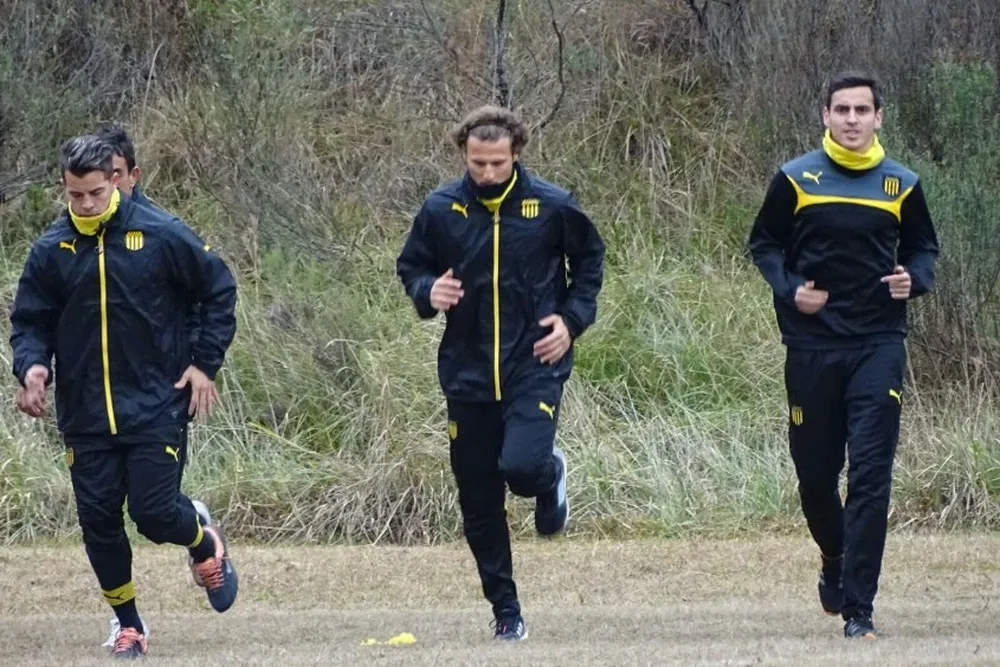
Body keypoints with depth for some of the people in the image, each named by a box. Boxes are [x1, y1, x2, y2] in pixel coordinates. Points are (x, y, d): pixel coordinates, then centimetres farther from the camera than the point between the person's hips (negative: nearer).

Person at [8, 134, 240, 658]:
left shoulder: (160, 236, -7)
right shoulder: (51, 251, 0)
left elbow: (219, 290, 4)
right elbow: (30, 320, 7)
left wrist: (205, 363, -1)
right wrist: (31, 365, -14)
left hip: (156, 404, -3)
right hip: (84, 414, 3)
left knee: (154, 514, -9)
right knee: (98, 520, 1)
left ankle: (205, 543, 25)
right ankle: (127, 623, 17)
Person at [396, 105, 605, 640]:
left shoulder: (552, 206, -5)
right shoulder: (441, 210, -2)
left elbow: (589, 260, 11)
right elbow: (410, 269, 12)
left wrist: (572, 319, -2)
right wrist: (428, 293, -10)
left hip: (534, 365, -3)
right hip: (468, 371, 3)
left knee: (522, 465, -25)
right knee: (479, 502, 5)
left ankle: (550, 475, 14)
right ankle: (505, 611, 20)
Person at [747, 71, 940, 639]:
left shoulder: (902, 185, 5)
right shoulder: (797, 180, 1)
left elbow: (923, 247, 17)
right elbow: (764, 244, 9)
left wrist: (915, 279, -5)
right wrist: (789, 289, -9)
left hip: (880, 345, 0)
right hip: (813, 346, 1)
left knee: (871, 477, -10)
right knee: (815, 471, 10)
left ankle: (859, 608, -8)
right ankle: (835, 560, 41)